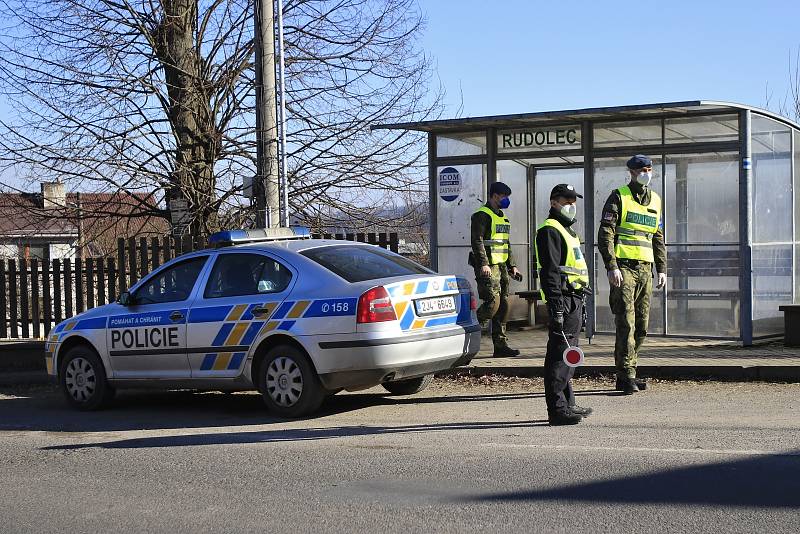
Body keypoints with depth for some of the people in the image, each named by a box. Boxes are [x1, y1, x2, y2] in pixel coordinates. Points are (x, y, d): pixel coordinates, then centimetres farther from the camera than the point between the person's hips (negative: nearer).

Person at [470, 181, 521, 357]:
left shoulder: (503, 217, 23)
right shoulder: (482, 215, -7)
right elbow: (477, 241, -16)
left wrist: (512, 266, 22)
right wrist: (483, 263, -25)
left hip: (501, 267, 9)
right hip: (488, 268, -9)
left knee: (503, 305, 6)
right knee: (493, 303, -17)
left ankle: (501, 345, 9)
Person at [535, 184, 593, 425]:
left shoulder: (567, 230, 23)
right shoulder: (550, 230, -10)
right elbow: (549, 272, -19)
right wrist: (556, 306, -26)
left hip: (574, 300, 11)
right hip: (563, 299, -11)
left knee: (568, 356, 15)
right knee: (560, 356, -11)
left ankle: (567, 404, 23)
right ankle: (557, 409, -11)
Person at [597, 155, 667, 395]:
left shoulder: (655, 200, 17)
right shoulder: (619, 197, -2)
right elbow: (605, 234, -8)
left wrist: (662, 269, 14)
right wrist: (612, 267, -17)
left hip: (645, 269, 7)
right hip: (624, 267, -7)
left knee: (642, 326, 7)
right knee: (626, 323, -11)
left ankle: (626, 373, 16)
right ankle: (627, 376, -10)